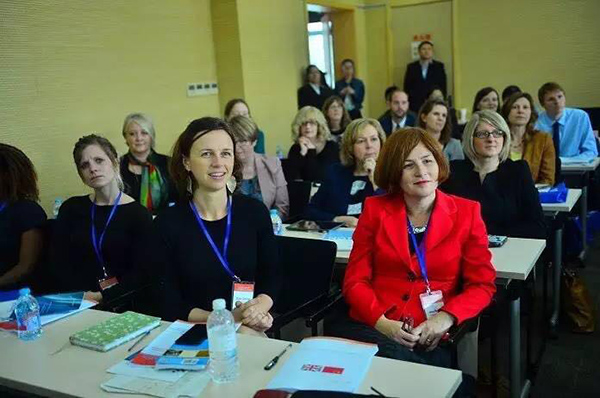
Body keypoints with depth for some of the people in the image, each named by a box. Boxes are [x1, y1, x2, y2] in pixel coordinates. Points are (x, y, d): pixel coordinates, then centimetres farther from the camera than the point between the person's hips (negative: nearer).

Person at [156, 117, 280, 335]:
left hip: (253, 331, 2)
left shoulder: (255, 211, -1)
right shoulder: (167, 223, -7)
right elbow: (169, 305, -5)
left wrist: (259, 307, -14)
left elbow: (271, 278, 8)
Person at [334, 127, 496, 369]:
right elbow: (355, 281, 4)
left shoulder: (466, 213, 7)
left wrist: (446, 317, -14)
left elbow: (482, 284, 5)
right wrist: (381, 322, -15)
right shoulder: (375, 209, 7)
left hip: (430, 338, -1)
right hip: (371, 328, 1)